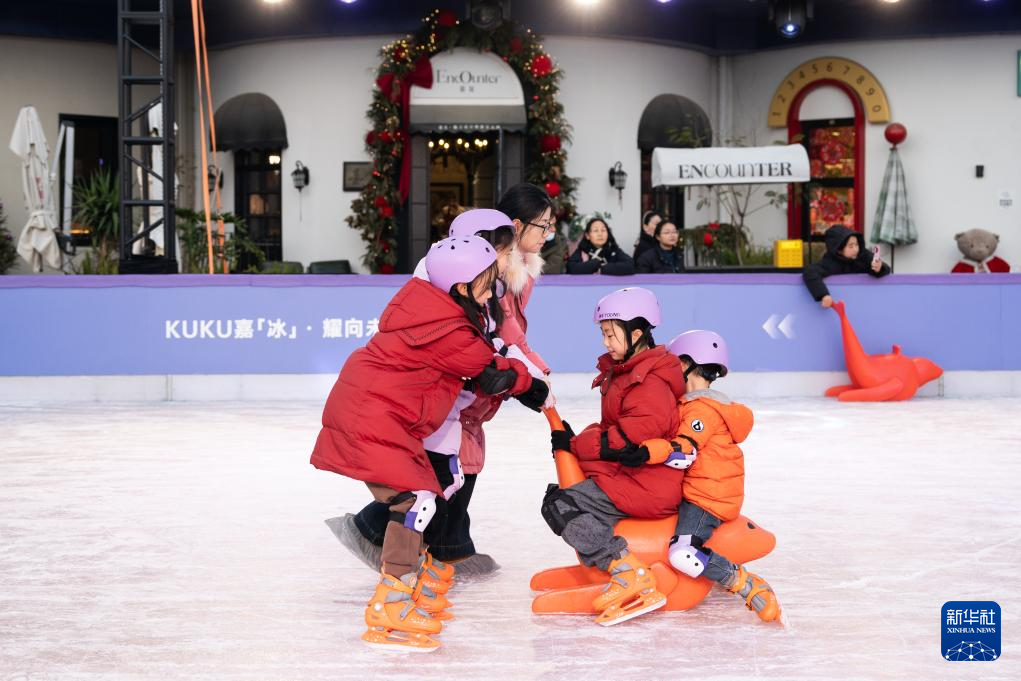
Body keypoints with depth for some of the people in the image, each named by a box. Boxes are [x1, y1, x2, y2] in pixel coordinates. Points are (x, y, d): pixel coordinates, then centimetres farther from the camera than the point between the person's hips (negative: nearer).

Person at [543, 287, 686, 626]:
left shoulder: (649, 381, -17)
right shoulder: (625, 373, 16)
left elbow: (635, 436, -26)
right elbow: (614, 430, 20)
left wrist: (576, 443, -18)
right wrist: (579, 439, 1)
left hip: (646, 484, -11)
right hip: (629, 474, 11)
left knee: (559, 506, -19)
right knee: (559, 494, 22)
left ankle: (629, 575, -27)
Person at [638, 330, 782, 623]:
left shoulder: (702, 408, -16)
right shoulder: (703, 403, 18)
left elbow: (684, 451, -29)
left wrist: (645, 451, -41)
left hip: (707, 497, -11)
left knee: (683, 555, -25)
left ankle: (748, 586, -16)